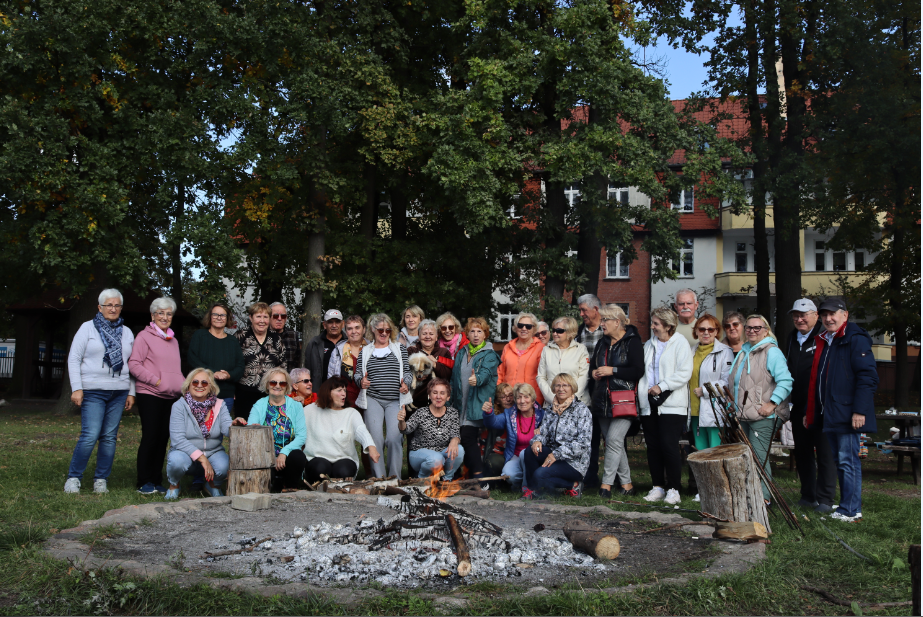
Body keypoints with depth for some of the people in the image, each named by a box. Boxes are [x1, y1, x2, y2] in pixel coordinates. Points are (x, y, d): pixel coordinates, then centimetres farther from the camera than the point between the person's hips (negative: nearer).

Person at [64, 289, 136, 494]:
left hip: (119, 392, 4)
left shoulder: (126, 332, 14)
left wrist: (131, 392, 9)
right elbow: (73, 359, 0)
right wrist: (76, 388, -8)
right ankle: (73, 478, 3)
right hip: (93, 391, -4)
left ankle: (101, 480, 13)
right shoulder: (88, 327, 3)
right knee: (90, 435, -12)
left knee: (110, 436, 4)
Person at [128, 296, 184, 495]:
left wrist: (184, 384, 8)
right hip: (150, 395, -6)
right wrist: (155, 381, -14)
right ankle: (144, 483, 3)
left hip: (171, 397, 6)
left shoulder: (173, 340, 20)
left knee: (163, 438, 6)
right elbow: (134, 364, -8)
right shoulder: (145, 336, -1)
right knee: (150, 437, -6)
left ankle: (156, 481, 14)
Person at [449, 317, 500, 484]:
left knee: (467, 437, -15)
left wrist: (477, 379, -44)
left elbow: (486, 372, -22)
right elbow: (454, 377, 18)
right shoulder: (461, 353, 14)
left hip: (478, 404, -6)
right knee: (468, 439, 4)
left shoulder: (489, 355, -3)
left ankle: (478, 475, -9)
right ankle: (471, 471, 14)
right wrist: (453, 400, 15)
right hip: (461, 404, 6)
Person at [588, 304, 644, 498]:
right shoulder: (602, 343, 17)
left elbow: (638, 371, -15)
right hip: (602, 400, 7)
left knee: (614, 439, -16)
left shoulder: (632, 342, -6)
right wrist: (594, 372, 4)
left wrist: (612, 370, -16)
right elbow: (593, 365, 27)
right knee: (614, 442, 8)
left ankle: (606, 483, -10)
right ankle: (626, 483, 17)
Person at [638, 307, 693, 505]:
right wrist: (643, 389, 5)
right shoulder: (649, 345, 18)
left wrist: (661, 387, -15)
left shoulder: (680, 344, -2)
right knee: (653, 447, 6)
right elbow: (642, 370, 20)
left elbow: (684, 373, -11)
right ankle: (658, 487, 15)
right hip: (649, 404, 6)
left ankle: (673, 489, 1)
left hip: (671, 405, -6)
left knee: (669, 446, -9)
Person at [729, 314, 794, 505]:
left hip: (762, 417, -8)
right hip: (741, 416, 8)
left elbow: (785, 382, -15)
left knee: (759, 456, -8)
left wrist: (772, 403, -19)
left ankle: (764, 496, 2)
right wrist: (733, 406, 21)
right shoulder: (743, 352, 19)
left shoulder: (772, 352, -7)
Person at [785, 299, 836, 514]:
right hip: (798, 407, 7)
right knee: (802, 452, 13)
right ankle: (808, 496, 23)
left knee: (824, 452, -2)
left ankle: (825, 499, 5)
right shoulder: (792, 338, 15)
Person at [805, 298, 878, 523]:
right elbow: (816, 379, 23)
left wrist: (859, 410, -21)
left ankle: (851, 511, 0)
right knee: (839, 461, 13)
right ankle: (847, 507, 22)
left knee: (848, 460, -6)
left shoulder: (856, 339, -9)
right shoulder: (823, 342, 18)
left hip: (846, 414, -9)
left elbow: (868, 377, -16)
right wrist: (810, 412, 20)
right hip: (829, 415, 9)